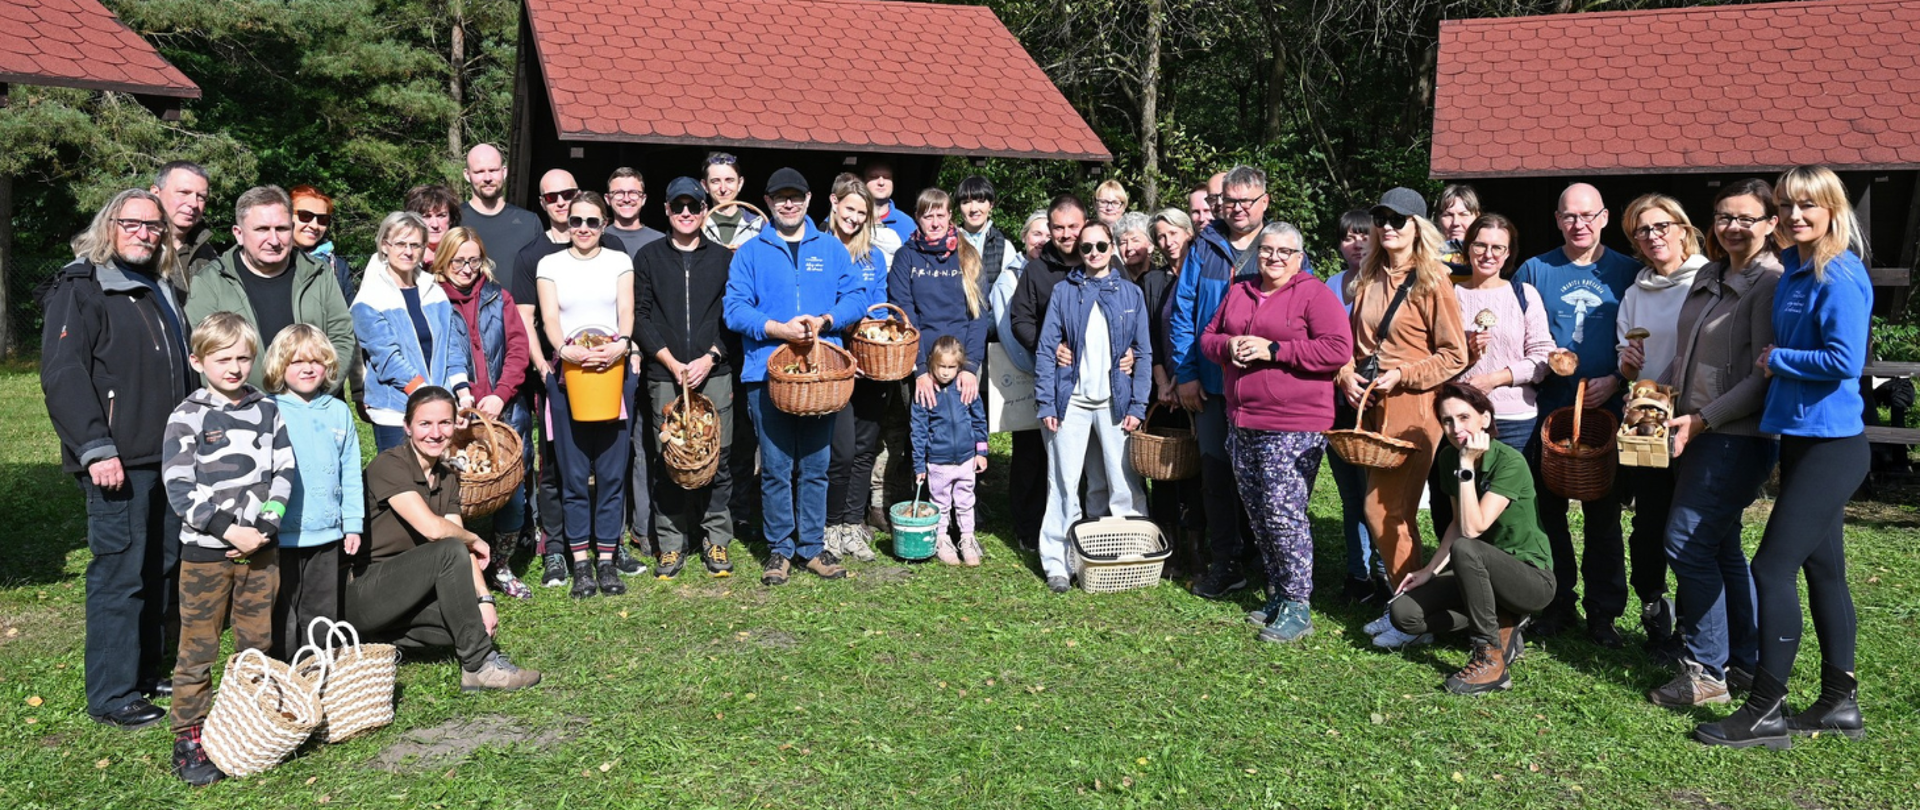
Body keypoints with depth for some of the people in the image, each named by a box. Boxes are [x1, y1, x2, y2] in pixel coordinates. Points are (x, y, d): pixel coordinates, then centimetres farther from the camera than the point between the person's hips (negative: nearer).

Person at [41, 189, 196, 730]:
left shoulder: (164, 289, 19)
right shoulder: (80, 288, -4)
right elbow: (62, 374, -13)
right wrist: (95, 450, -20)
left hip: (171, 457, 8)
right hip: (118, 461, -8)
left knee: (163, 567, 12)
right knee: (120, 572, -5)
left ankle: (147, 671, 24)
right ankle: (111, 696, 3)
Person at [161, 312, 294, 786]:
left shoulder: (268, 411, 6)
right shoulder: (188, 417, -4)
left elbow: (284, 472, 4)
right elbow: (179, 488, -9)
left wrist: (264, 528, -8)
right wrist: (229, 530, -16)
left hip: (260, 550, 3)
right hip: (205, 551, -3)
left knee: (258, 644, 12)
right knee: (197, 651, 2)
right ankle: (189, 739, 11)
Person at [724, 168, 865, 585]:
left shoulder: (831, 249, 13)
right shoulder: (750, 252, 7)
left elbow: (853, 298, 7)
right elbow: (735, 309, -1)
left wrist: (825, 321, -11)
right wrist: (777, 329, -15)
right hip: (767, 371, -1)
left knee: (815, 466, 5)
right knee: (776, 468, 1)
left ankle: (813, 546, 16)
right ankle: (779, 549, 13)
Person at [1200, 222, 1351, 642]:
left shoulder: (1314, 294, -6)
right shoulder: (1238, 293, 15)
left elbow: (1338, 349, -15)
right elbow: (1208, 337, 19)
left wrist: (1272, 350, -18)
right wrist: (1229, 346, -5)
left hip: (1294, 427, -7)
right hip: (1243, 422, 7)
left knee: (1283, 513, -10)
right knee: (1257, 514, 12)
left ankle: (1297, 607, 0)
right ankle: (1279, 593, 24)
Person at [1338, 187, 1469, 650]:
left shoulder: (1431, 283, -5)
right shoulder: (1368, 281, 13)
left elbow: (1454, 356, -7)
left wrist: (1401, 375, -14)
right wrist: (1347, 373, 2)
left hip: (1414, 410, -6)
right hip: (1372, 407, 7)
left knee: (1387, 510, -8)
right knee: (1381, 510, 8)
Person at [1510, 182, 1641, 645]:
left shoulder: (1626, 273, 5)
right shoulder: (1534, 271, 6)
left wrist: (1616, 380, -10)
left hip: (1606, 411, -1)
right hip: (1546, 411, 1)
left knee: (1603, 515, 5)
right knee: (1549, 511, 6)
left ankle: (1603, 612, 15)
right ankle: (1556, 604, 18)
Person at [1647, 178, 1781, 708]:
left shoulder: (1771, 283, -10)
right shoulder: (1708, 277, 14)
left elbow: (1764, 377, -16)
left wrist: (1702, 418, -19)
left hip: (1738, 438, -8)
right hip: (1699, 434, 8)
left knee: (1687, 543, -9)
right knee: (1721, 549, 13)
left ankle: (1707, 671, 1)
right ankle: (1747, 663, 24)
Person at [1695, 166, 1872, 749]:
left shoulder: (1839, 276, -15)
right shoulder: (1793, 270, 12)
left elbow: (1844, 360, -23)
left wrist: (1777, 359, -11)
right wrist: (1775, 362, 5)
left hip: (1831, 444, -10)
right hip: (1803, 438, 10)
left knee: (1773, 568, -8)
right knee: (1821, 568, 14)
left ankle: (1765, 712, 0)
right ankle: (1840, 703, 25)